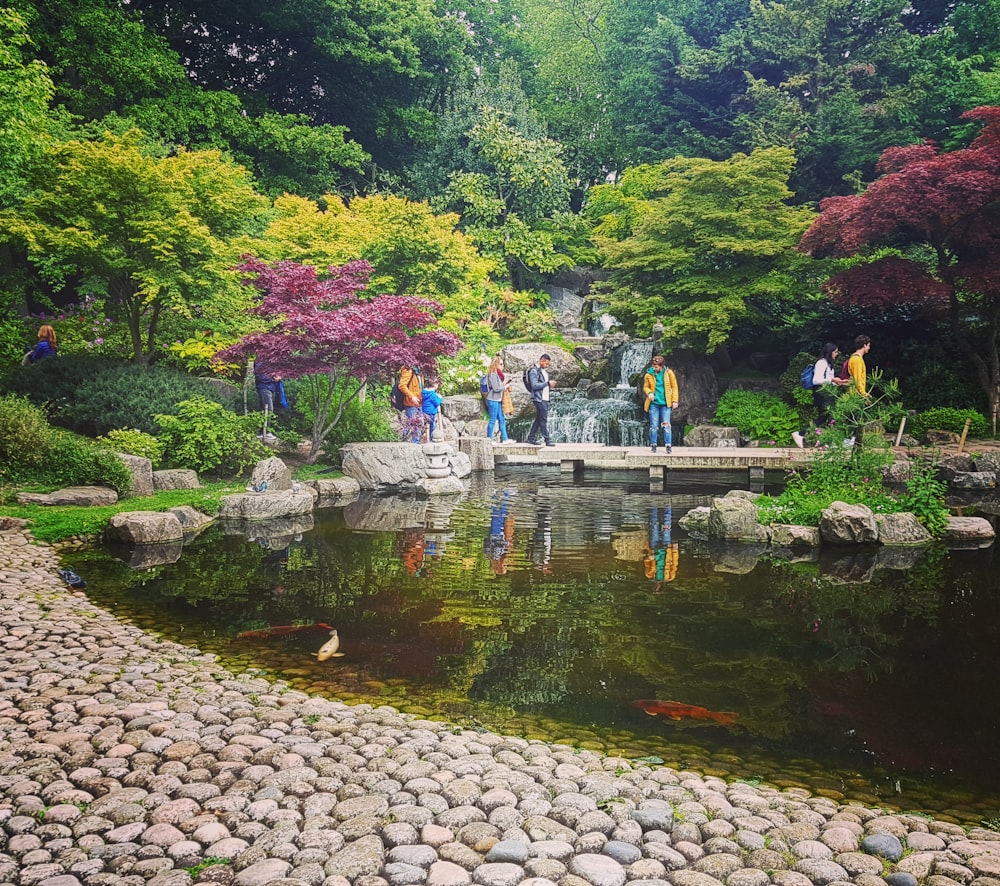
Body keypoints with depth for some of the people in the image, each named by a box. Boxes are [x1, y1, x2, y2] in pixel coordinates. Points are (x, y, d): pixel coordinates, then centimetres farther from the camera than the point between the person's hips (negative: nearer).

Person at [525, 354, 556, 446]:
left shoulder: (544, 371, 17)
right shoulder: (534, 371, -11)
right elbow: (534, 386, -19)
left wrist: (550, 385, 6)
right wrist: (547, 383, -19)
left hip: (545, 399, 9)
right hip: (539, 399, -9)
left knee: (539, 419, 12)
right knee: (543, 419, -7)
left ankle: (531, 438, 18)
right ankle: (547, 440, -4)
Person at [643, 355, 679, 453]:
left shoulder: (669, 373, -3)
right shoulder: (649, 374, -1)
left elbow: (674, 387, 4)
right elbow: (645, 387, 11)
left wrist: (674, 401, -1)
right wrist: (649, 393, -11)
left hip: (665, 403, -1)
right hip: (654, 403, 1)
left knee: (666, 425, -6)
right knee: (654, 425, 3)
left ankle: (669, 446, -4)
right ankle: (653, 445, 12)